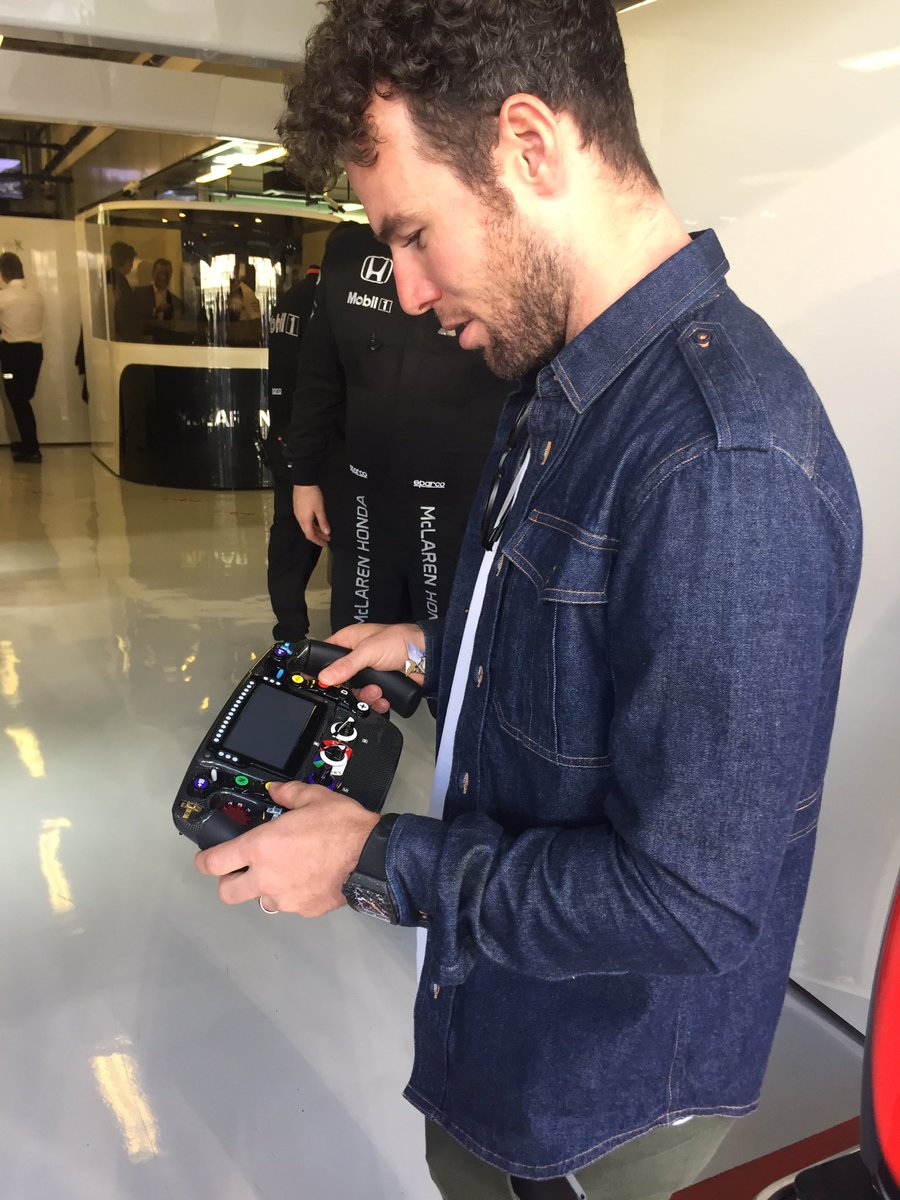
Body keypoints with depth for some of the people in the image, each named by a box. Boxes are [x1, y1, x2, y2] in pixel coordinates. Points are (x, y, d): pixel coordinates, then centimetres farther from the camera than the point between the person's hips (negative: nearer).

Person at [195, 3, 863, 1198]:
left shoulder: (726, 467, -33)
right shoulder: (570, 388, 0)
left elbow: (688, 903, -31)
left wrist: (377, 863, -22)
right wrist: (435, 649, 2)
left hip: (599, 1103, -8)